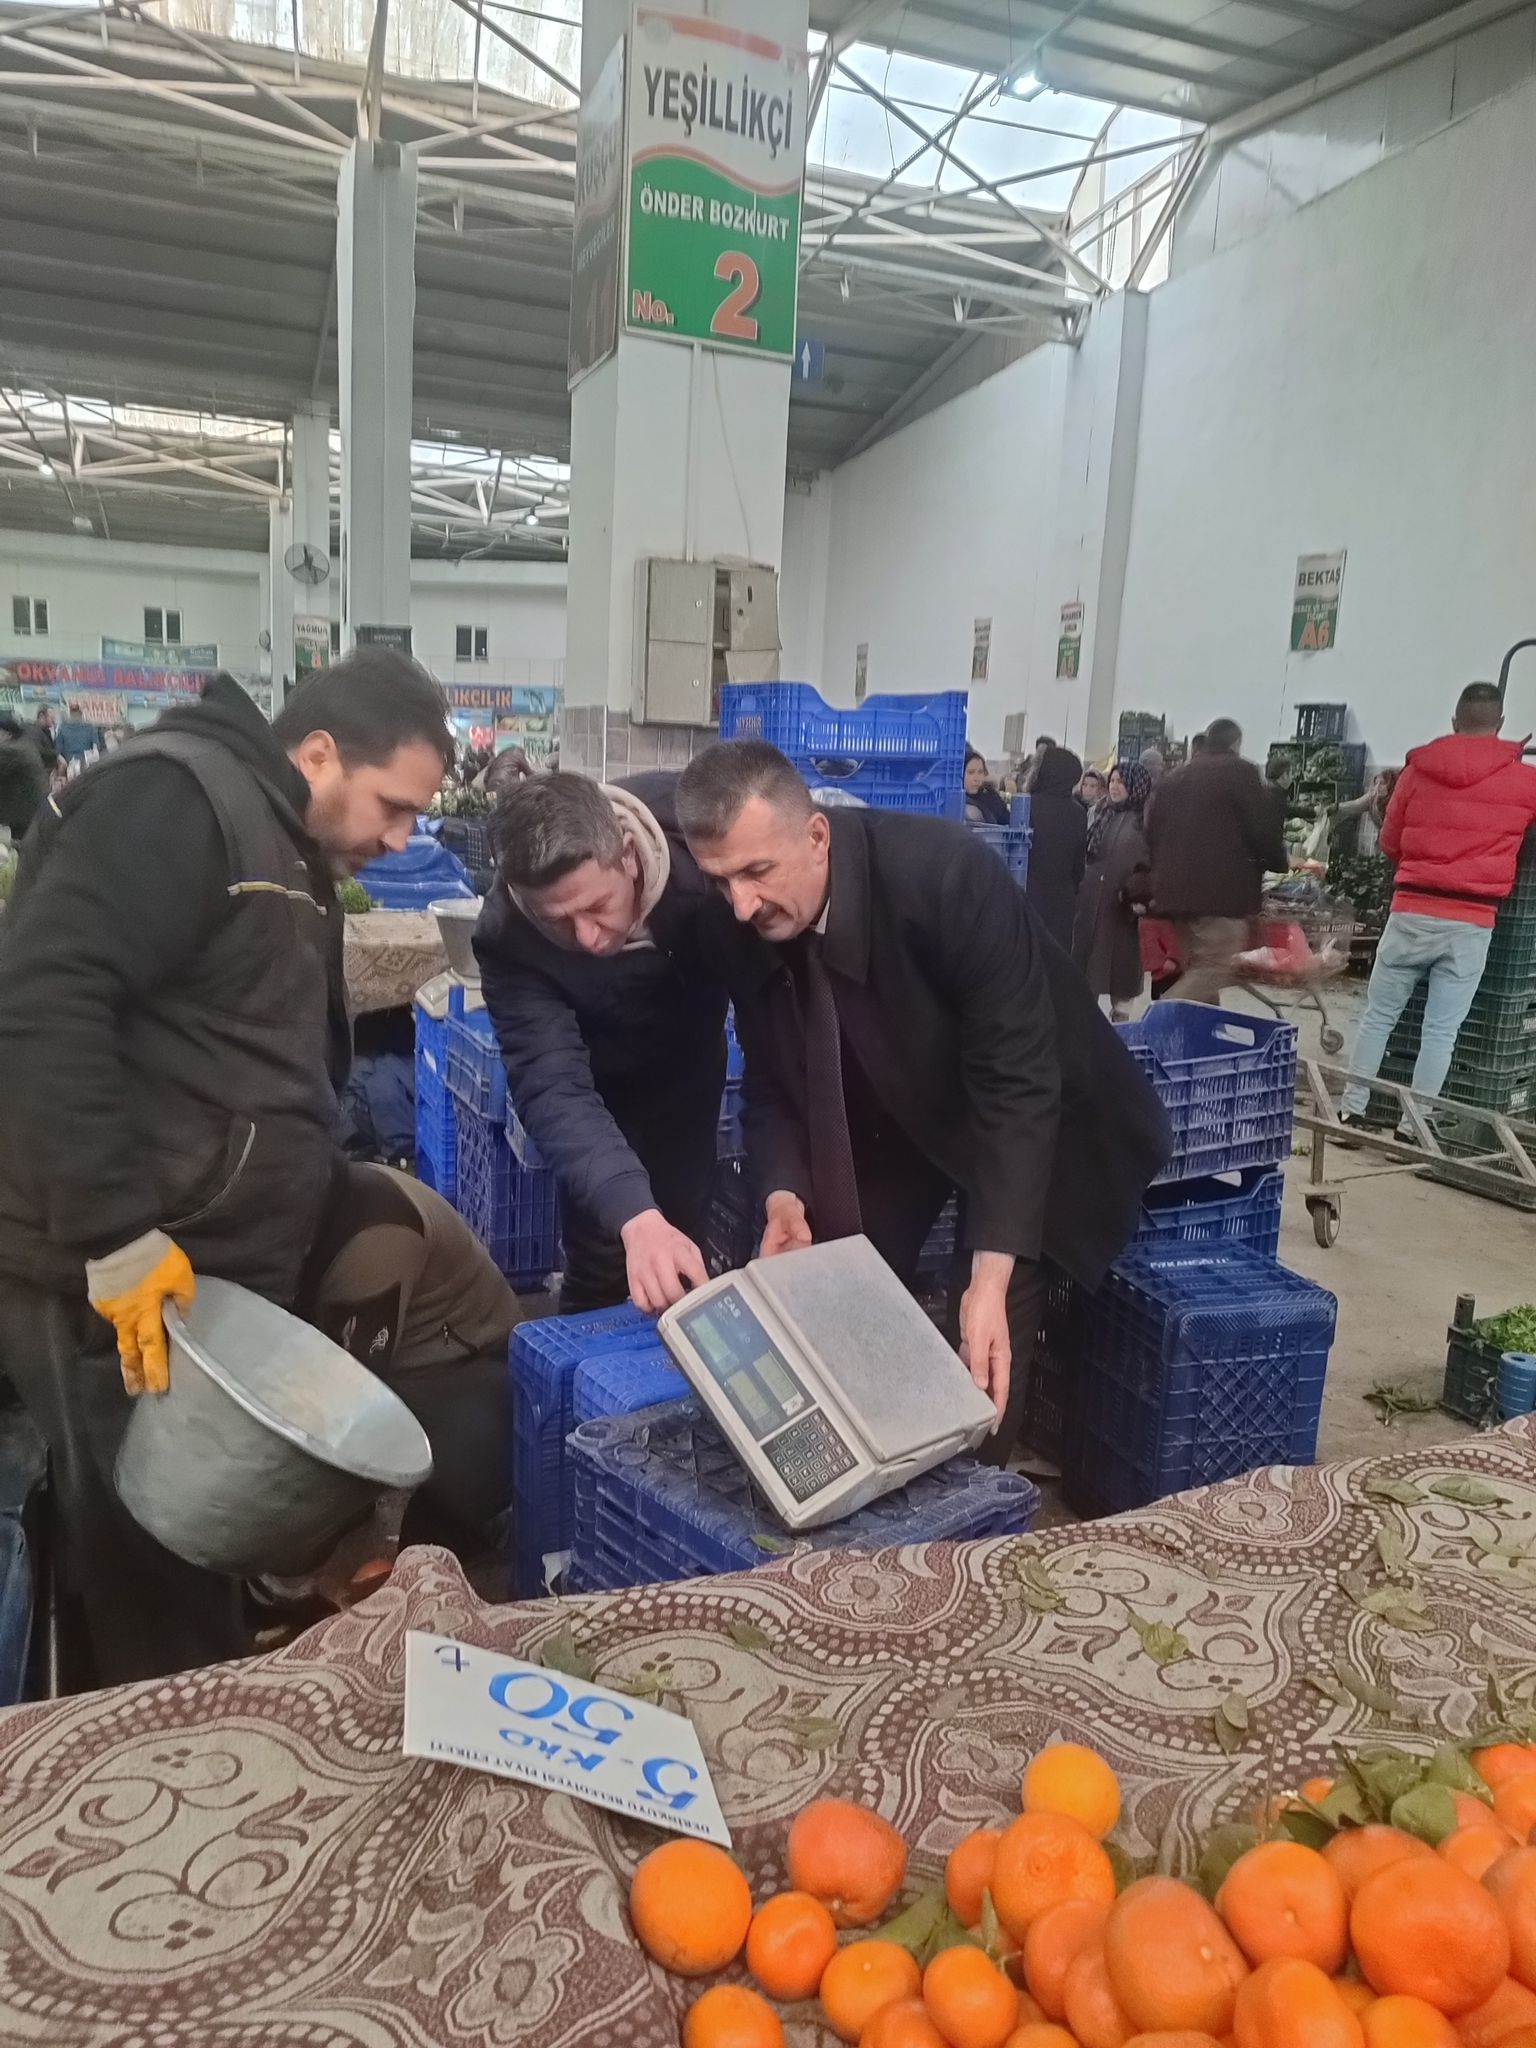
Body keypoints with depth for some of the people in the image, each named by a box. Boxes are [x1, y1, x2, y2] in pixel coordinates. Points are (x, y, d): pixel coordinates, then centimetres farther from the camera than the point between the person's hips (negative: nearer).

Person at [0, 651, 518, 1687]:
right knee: (160, 1588, 3)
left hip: (225, 1270, 9)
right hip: (120, 1286, -9)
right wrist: (115, 1236, -27)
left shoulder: (294, 856, 15)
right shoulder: (172, 798, -15)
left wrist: (341, 1199, 18)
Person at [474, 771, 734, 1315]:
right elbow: (552, 1086, -41)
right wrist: (636, 1217, -57)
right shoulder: (507, 937, -35)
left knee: (683, 1228, 5)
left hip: (690, 1047, 1)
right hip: (607, 1074, -1)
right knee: (601, 1261, -6)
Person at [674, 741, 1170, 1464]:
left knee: (985, 1351, -10)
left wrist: (991, 1272, -41)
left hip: (1027, 1109, -4)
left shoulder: (946, 874, -36)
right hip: (888, 1113, 5)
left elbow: (1016, 1078, -35)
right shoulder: (748, 929, -19)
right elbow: (772, 1084, -8)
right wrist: (783, 1192, -29)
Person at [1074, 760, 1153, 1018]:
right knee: (1087, 952, 6)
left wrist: (1143, 894, -18)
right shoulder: (1103, 813, 11)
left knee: (1122, 956, 2)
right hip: (1092, 896, 5)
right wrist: (1081, 886, 11)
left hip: (1124, 900, -5)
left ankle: (1120, 1012, 13)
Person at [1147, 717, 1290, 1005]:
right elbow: (1263, 827, -4)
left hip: (1174, 888, 7)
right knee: (1213, 970, -9)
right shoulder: (1240, 771, 0)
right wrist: (1280, 860, 15)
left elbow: (1153, 832, 18)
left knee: (1199, 969, 14)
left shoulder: (1173, 777, 20)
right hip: (1222, 889, -7)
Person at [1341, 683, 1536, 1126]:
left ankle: (1353, 1110, 13)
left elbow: (1389, 843, 11)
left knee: (1379, 1016, 11)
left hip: (1411, 912, 1)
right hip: (1472, 922, -1)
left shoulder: (1418, 769, 2)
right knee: (1441, 1031, 4)